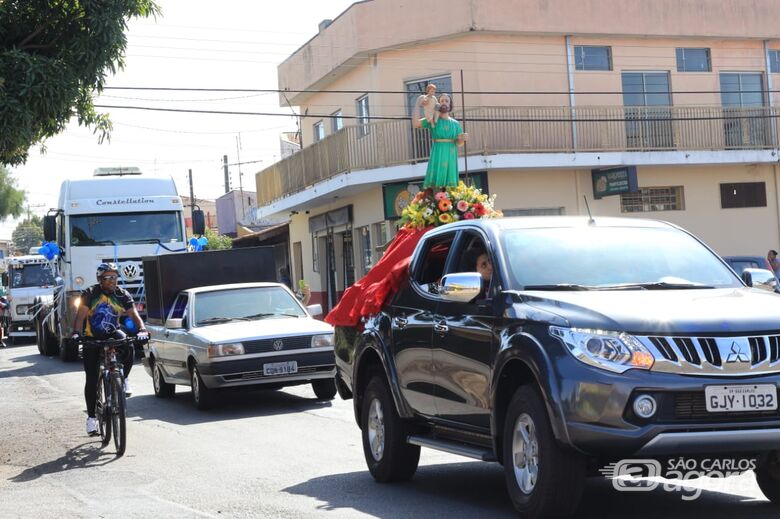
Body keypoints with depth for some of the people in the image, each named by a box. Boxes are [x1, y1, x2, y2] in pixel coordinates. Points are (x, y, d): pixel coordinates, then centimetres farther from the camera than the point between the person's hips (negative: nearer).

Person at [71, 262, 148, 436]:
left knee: (128, 347, -33)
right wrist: (76, 333, -40)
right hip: (92, 338, -1)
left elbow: (134, 314, -15)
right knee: (92, 379, -5)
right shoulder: (90, 294, -13)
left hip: (112, 334, 1)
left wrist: (142, 330, -34)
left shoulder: (122, 295, -7)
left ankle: (123, 380, -8)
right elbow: (81, 315, -22)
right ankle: (91, 417, 7)